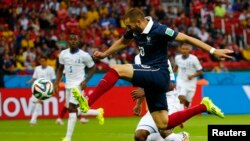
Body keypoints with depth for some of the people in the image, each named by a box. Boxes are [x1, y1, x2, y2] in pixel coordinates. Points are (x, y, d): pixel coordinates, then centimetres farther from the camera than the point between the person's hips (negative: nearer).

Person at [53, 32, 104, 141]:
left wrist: (85, 81, -11)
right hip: (68, 85, 6)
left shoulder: (84, 55, -10)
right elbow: (60, 69, 16)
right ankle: (98, 112, 35)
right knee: (74, 110, 11)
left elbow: (93, 68, 1)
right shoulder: (63, 54, 2)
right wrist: (56, 83, 5)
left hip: (78, 84, -6)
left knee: (72, 109, -16)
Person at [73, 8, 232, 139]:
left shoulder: (159, 30, -17)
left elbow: (186, 38, -17)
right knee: (163, 125, 5)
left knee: (116, 70, -22)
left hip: (158, 74, -9)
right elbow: (123, 42, 28)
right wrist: (105, 54, 31)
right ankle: (203, 107, 17)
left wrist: (213, 51, -20)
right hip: (150, 77, 9)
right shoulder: (135, 30, 6)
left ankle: (88, 103, -23)